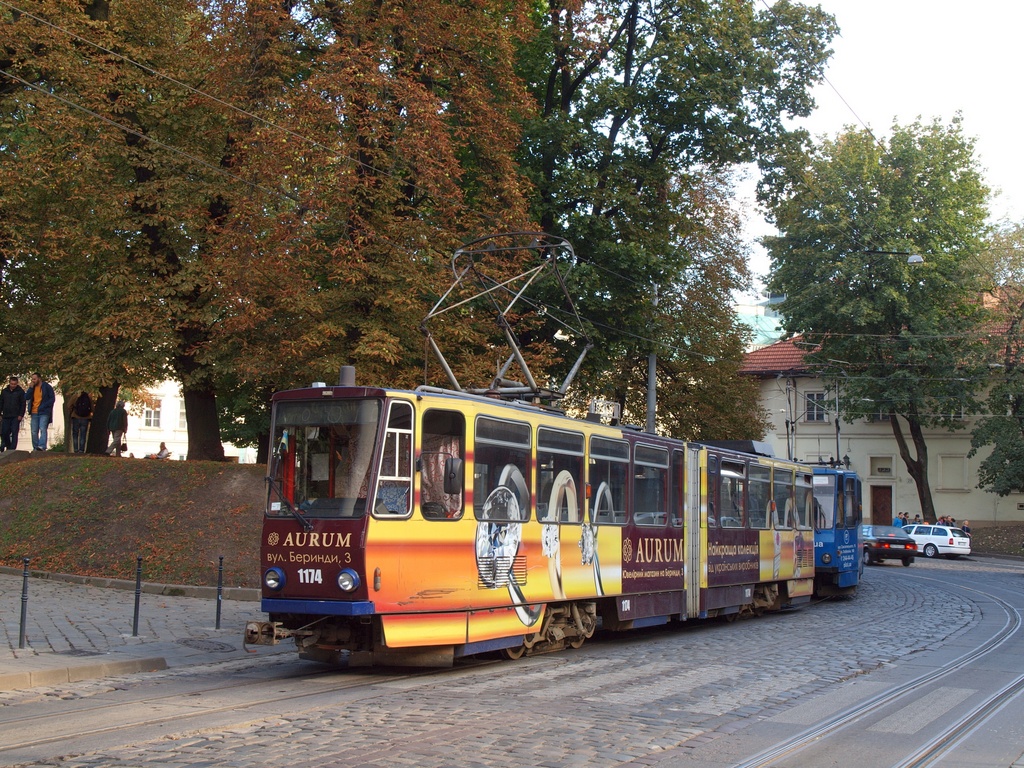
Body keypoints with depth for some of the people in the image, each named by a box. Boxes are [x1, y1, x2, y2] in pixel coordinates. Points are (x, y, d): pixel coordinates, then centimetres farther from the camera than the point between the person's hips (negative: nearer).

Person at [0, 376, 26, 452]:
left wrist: (21, 415, -9)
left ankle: (12, 448, -6)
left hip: (16, 417, -4)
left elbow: (23, 404, -1)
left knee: (14, 433, -7)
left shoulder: (21, 392, 2)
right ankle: (8, 447, 19)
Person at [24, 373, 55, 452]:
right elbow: (26, 397, 5)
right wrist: (31, 388, -4)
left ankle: (42, 446, -27)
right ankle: (35, 448, 10)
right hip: (34, 413, 6)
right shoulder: (32, 388, 16)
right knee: (34, 431, 4)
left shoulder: (47, 387, 0)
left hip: (44, 413, -6)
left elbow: (52, 398, -4)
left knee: (43, 429, -17)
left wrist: (43, 407, -13)